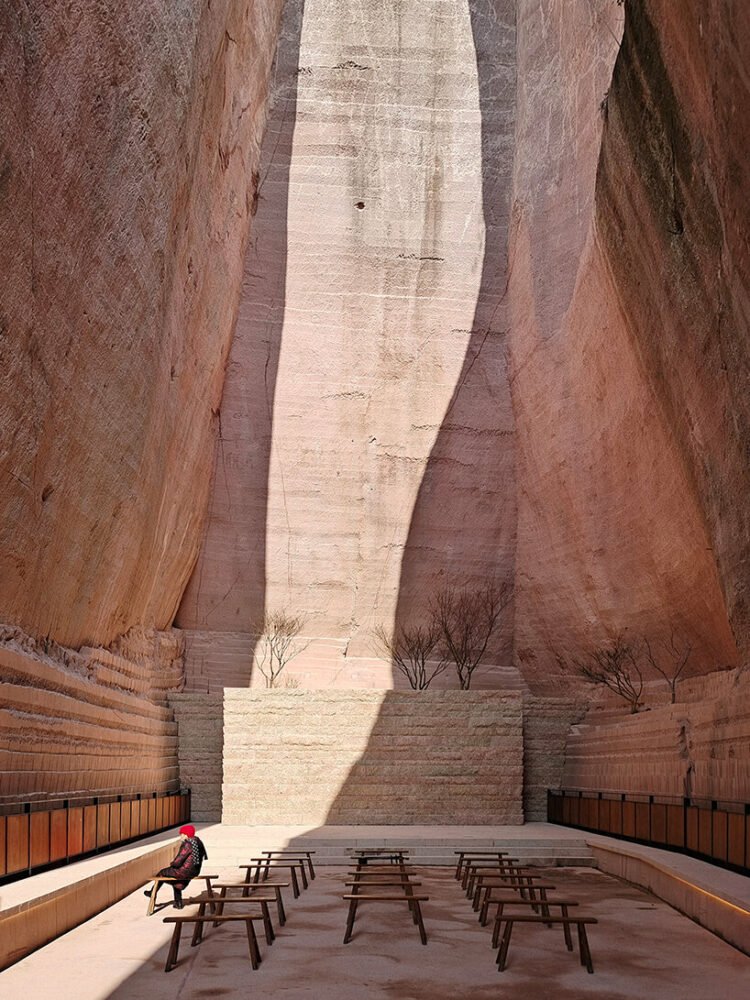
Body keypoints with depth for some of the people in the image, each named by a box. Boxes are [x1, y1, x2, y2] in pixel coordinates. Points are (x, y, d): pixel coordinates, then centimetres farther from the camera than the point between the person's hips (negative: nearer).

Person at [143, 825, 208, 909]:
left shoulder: (187, 844, -23)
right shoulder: (197, 841, 5)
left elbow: (178, 862, -23)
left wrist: (172, 864, -1)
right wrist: (175, 861, 11)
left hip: (186, 871, -9)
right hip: (195, 870, 9)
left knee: (162, 873, 14)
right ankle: (178, 903, 36)